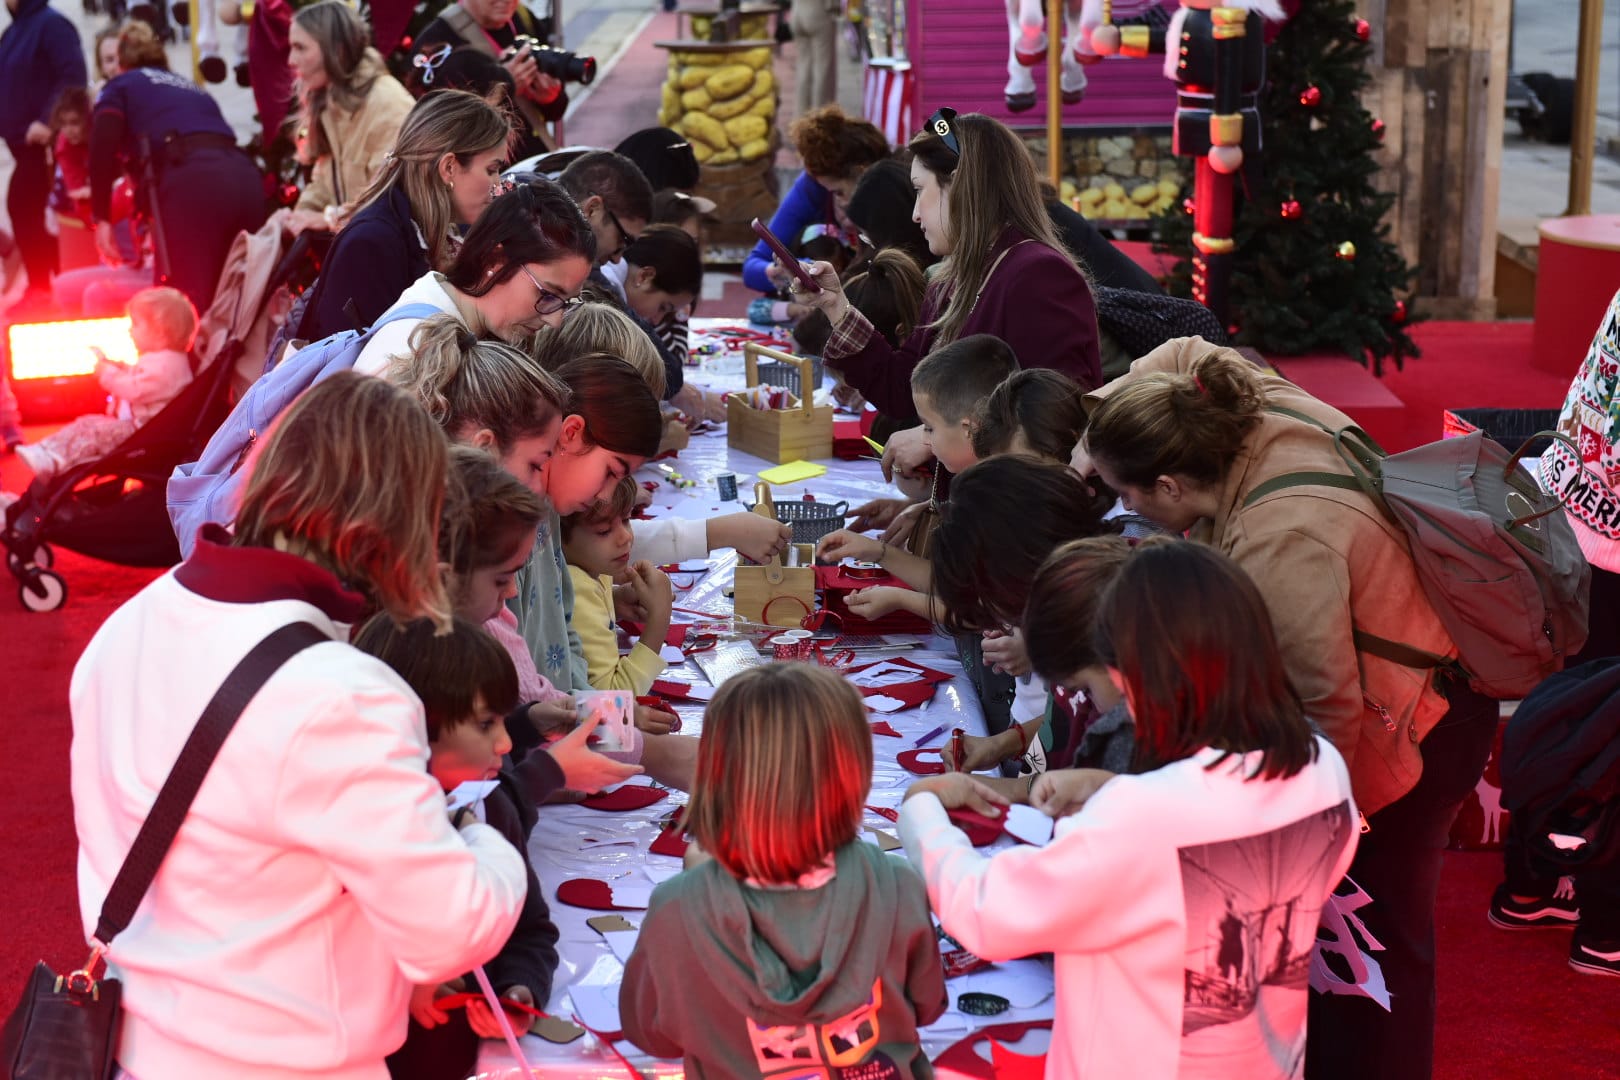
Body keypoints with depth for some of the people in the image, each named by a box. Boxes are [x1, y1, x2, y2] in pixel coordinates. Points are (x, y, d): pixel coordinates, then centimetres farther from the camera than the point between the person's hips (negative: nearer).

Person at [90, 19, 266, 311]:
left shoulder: (120, 87, 21)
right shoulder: (194, 89, 37)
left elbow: (103, 147, 1)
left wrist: (102, 219, 3)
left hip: (191, 183, -6)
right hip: (245, 178, 6)